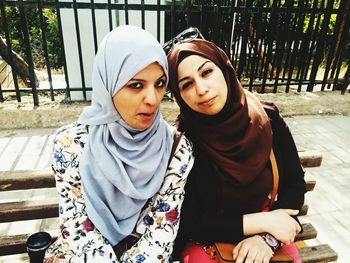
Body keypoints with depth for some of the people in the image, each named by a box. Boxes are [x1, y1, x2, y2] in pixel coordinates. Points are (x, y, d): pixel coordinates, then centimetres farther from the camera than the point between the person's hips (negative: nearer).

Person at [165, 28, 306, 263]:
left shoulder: (268, 119, -11)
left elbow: (295, 184, -2)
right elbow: (187, 222, -15)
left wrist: (267, 236, -15)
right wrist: (263, 222, -17)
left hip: (267, 232, 3)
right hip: (205, 239, -2)